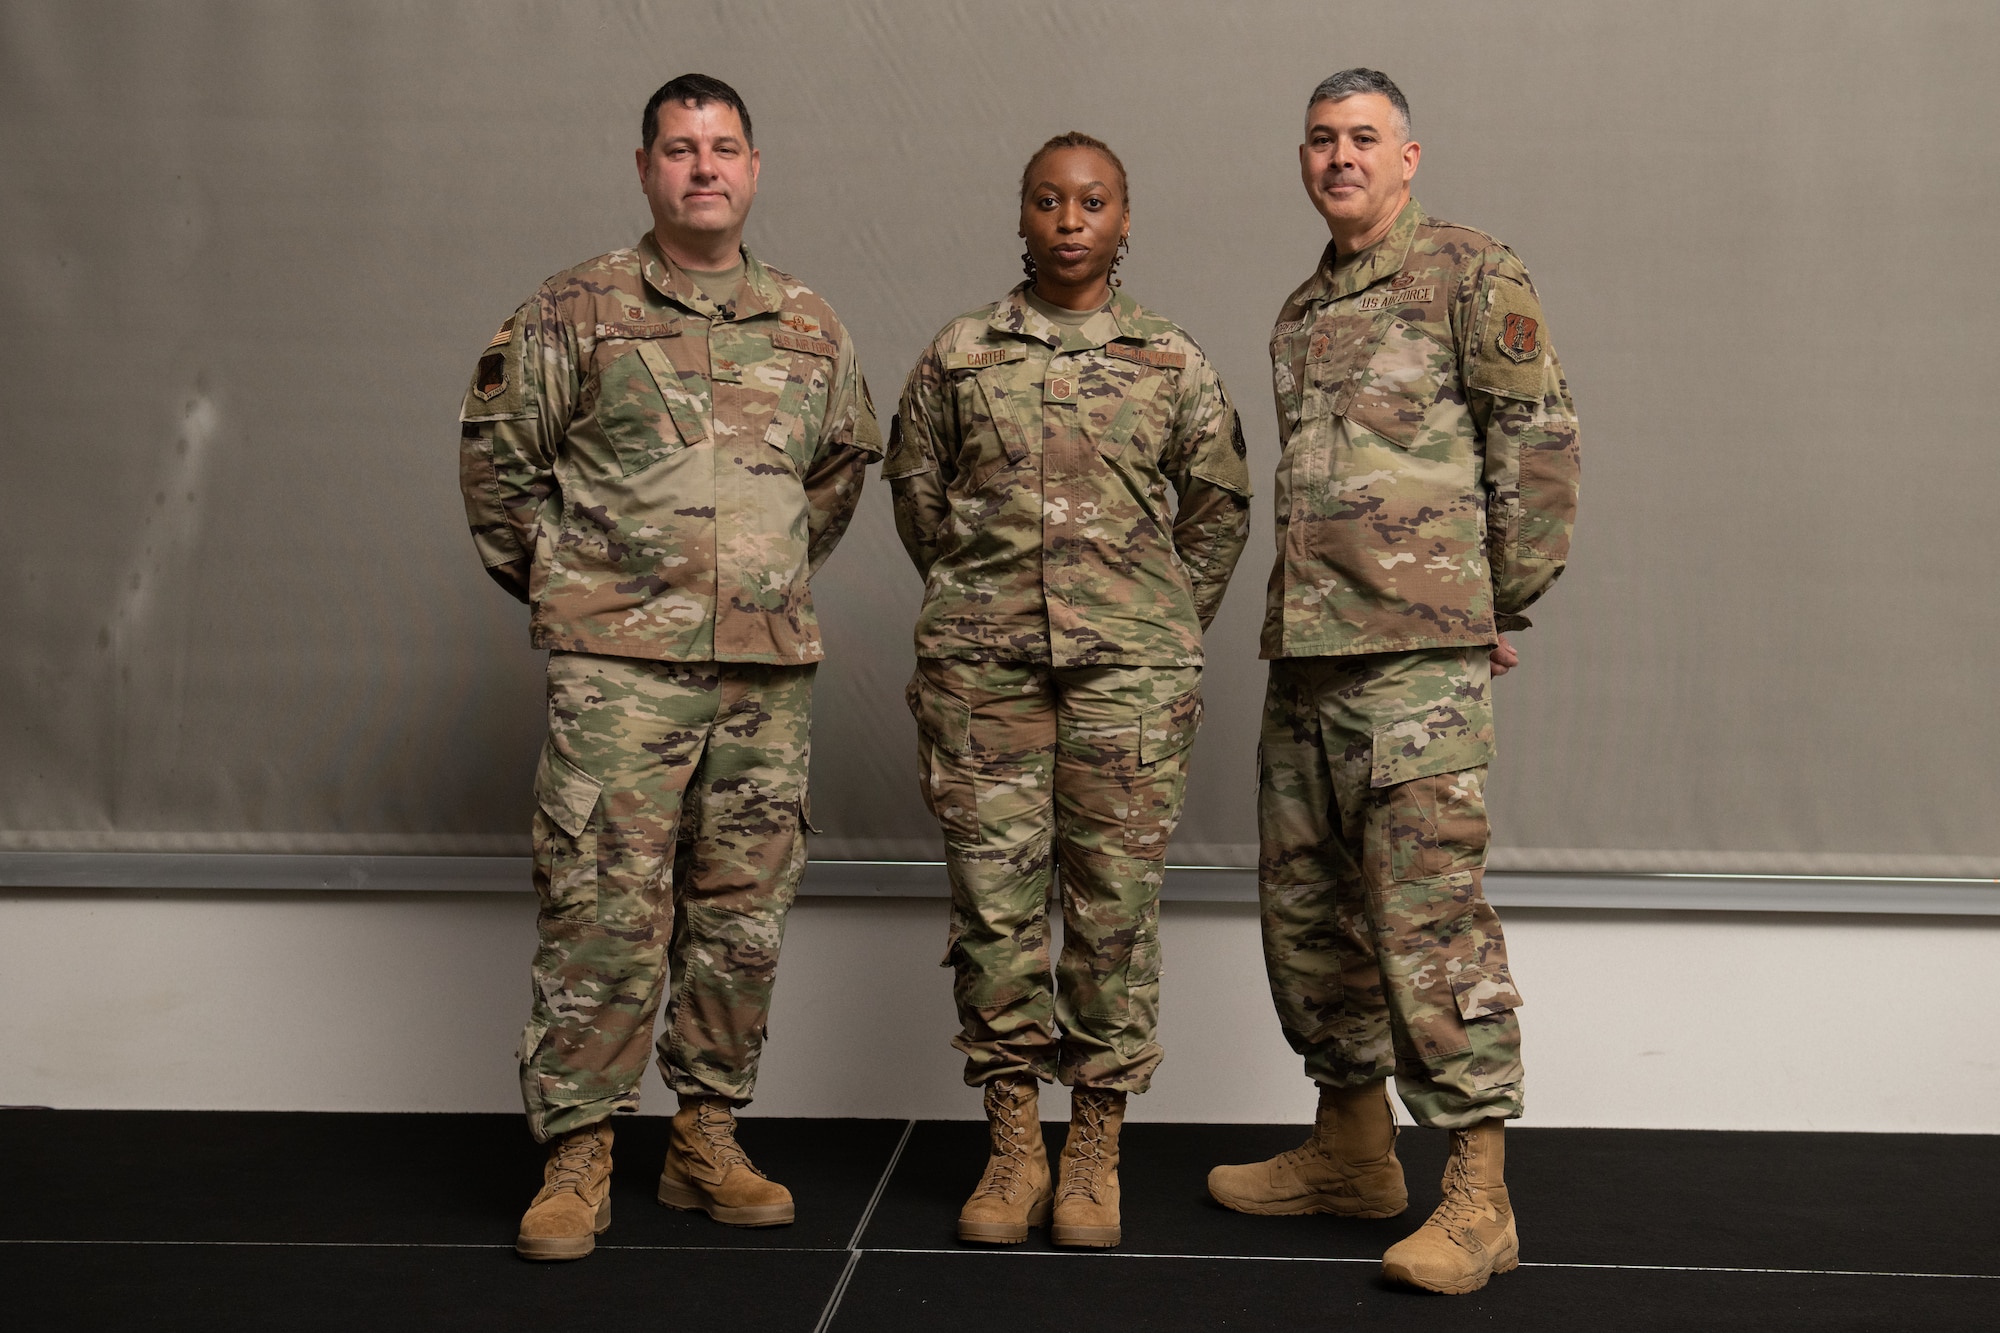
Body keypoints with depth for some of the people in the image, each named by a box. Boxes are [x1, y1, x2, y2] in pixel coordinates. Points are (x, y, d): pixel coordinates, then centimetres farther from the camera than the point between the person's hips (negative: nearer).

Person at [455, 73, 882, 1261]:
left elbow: (843, 464, 24)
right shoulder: (577, 312, 1)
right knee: (604, 909, -5)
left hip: (770, 670, 4)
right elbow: (498, 452, 5)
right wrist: (553, 582, 7)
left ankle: (708, 1140, 21)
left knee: (744, 914, 8)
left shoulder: (811, 327, 12)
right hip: (619, 664, -4)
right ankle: (578, 1158, 5)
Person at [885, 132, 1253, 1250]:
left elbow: (1219, 506, 14)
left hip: (1130, 666, 0)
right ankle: (1014, 1145, 13)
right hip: (982, 664, 1)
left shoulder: (1174, 362, 7)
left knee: (1118, 898, 1)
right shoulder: (960, 354, 7)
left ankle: (1098, 1147, 13)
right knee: (994, 893, 1)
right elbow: (917, 489, 16)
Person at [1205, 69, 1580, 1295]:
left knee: (1431, 914, -10)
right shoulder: (1302, 313, 20)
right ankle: (1353, 1148, 27)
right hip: (1303, 649, 8)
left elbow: (1540, 445, -4)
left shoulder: (1471, 273, -1)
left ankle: (1478, 1201, -2)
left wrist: (1500, 608, -3)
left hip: (1419, 653, -8)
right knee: (1308, 907, 12)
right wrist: (1299, 612, 18)